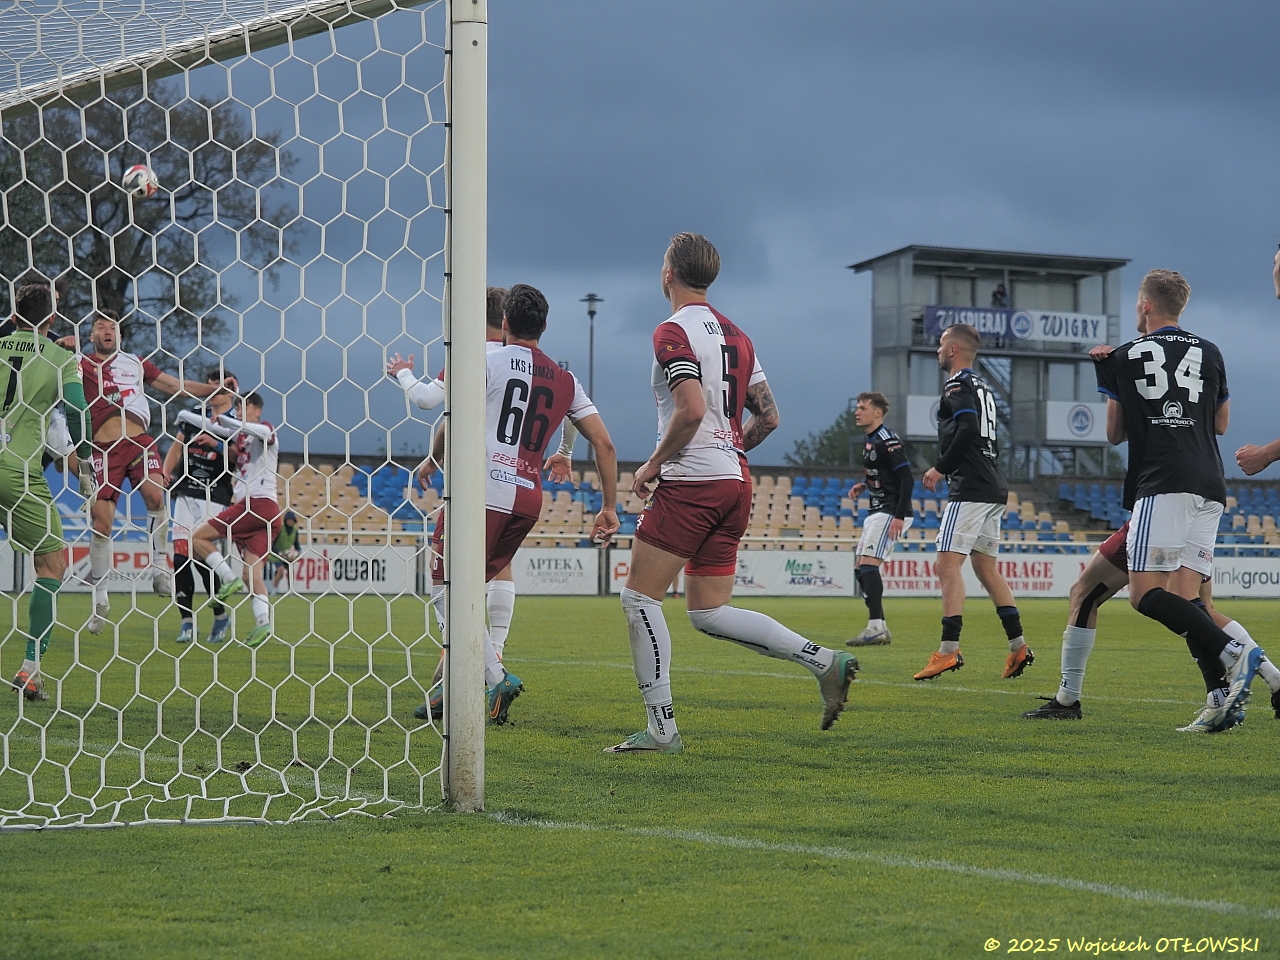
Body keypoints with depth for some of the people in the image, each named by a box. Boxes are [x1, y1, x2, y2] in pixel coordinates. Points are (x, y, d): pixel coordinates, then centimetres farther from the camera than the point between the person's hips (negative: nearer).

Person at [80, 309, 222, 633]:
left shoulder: (136, 363, 20)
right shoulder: (82, 364, 10)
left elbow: (175, 386, 22)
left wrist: (214, 388, 13)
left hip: (139, 442, 2)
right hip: (104, 448, -1)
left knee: (155, 494, -26)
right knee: (101, 522, -4)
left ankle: (159, 568, -12)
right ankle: (100, 599, 10)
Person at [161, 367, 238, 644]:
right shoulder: (195, 413, 14)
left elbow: (235, 456, -12)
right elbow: (177, 446, 16)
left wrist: (216, 444, -28)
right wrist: (165, 473, 1)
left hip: (214, 497, -5)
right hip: (185, 492, 5)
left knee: (201, 556, -11)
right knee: (180, 555, -4)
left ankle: (221, 615, 8)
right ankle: (187, 621, 2)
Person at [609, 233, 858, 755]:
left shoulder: (673, 331, -9)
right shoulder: (735, 334, 17)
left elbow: (692, 409, -21)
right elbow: (768, 417, 16)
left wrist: (652, 465, -10)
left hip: (690, 482, -8)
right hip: (735, 482, 8)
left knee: (639, 597, -1)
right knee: (708, 612, 11)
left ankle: (661, 728, -3)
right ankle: (824, 661, -1)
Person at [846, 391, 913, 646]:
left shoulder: (887, 440, -15)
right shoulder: (870, 441, 15)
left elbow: (907, 479, -21)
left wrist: (899, 516, -27)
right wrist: (863, 486, 12)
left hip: (891, 514, -11)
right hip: (878, 513, 11)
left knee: (868, 565, -18)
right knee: (861, 570, 10)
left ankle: (876, 628, -21)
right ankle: (880, 628, 13)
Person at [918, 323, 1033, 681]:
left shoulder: (957, 385, -7)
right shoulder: (983, 387, 21)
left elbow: (968, 427, -23)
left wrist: (941, 468, -14)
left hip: (971, 490, -10)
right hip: (994, 489, 10)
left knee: (948, 564, -13)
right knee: (986, 568, 15)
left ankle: (949, 649, -22)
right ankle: (1018, 646, 14)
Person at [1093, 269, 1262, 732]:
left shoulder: (1123, 359, 8)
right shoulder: (1209, 354, 17)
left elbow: (1114, 434, 16)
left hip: (1162, 484, -6)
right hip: (1209, 485, 6)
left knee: (1145, 594, -9)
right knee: (1183, 598, 4)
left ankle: (1232, 652, -27)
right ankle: (1223, 700, -10)